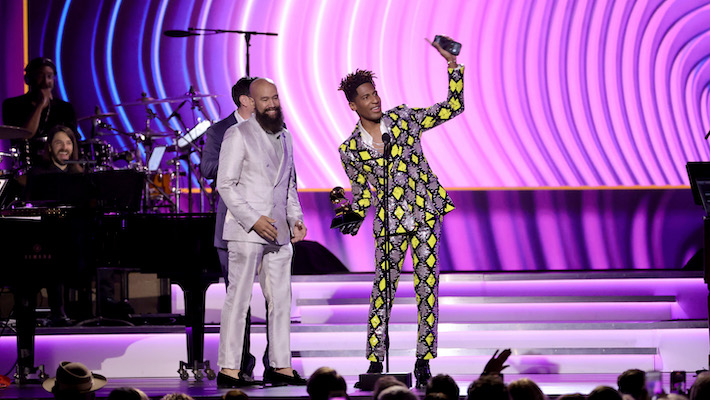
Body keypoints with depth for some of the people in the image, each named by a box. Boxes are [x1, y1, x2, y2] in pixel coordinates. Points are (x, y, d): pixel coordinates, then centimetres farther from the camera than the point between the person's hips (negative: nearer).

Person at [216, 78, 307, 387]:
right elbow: (225, 184, -9)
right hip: (245, 232, -6)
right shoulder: (238, 135, -4)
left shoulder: (285, 137, 16)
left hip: (278, 233, 7)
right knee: (238, 298, -7)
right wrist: (253, 220, -17)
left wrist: (295, 218, 9)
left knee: (281, 299, 6)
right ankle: (229, 369, -5)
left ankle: (280, 366, 12)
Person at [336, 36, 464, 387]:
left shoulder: (403, 118, 4)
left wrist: (453, 66, -5)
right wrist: (352, 217, -8)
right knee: (383, 289, -3)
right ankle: (375, 362, 7)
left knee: (427, 286, -3)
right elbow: (362, 191, 11)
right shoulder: (351, 150, 4)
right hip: (388, 224, 0)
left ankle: (423, 360, 3)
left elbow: (451, 108, 5)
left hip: (425, 213, 0)